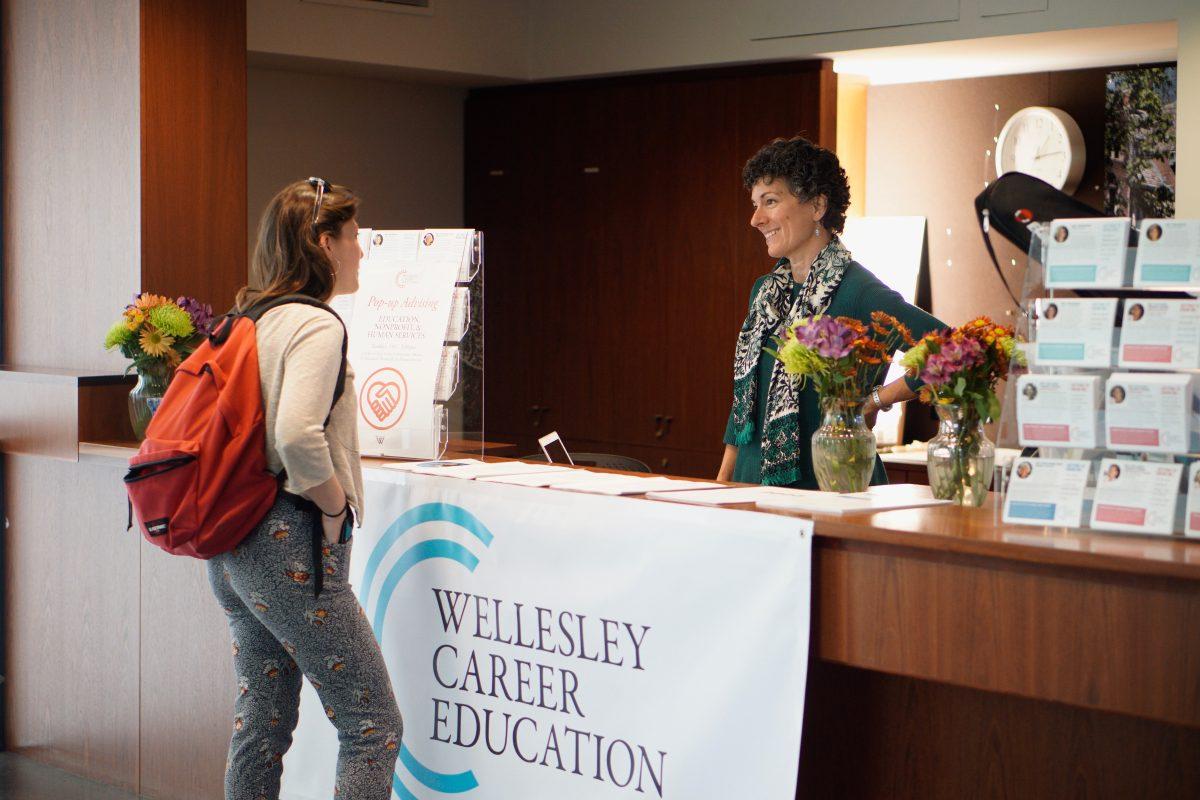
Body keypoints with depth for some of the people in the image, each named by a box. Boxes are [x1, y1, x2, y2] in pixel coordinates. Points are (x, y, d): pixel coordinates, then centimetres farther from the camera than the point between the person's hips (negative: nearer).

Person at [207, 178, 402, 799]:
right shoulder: (316, 325, -14)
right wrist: (336, 504, -12)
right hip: (290, 550, -9)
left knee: (260, 723, 15)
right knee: (373, 725, -2)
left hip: (232, 548, 9)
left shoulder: (250, 320, 13)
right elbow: (297, 436, -29)